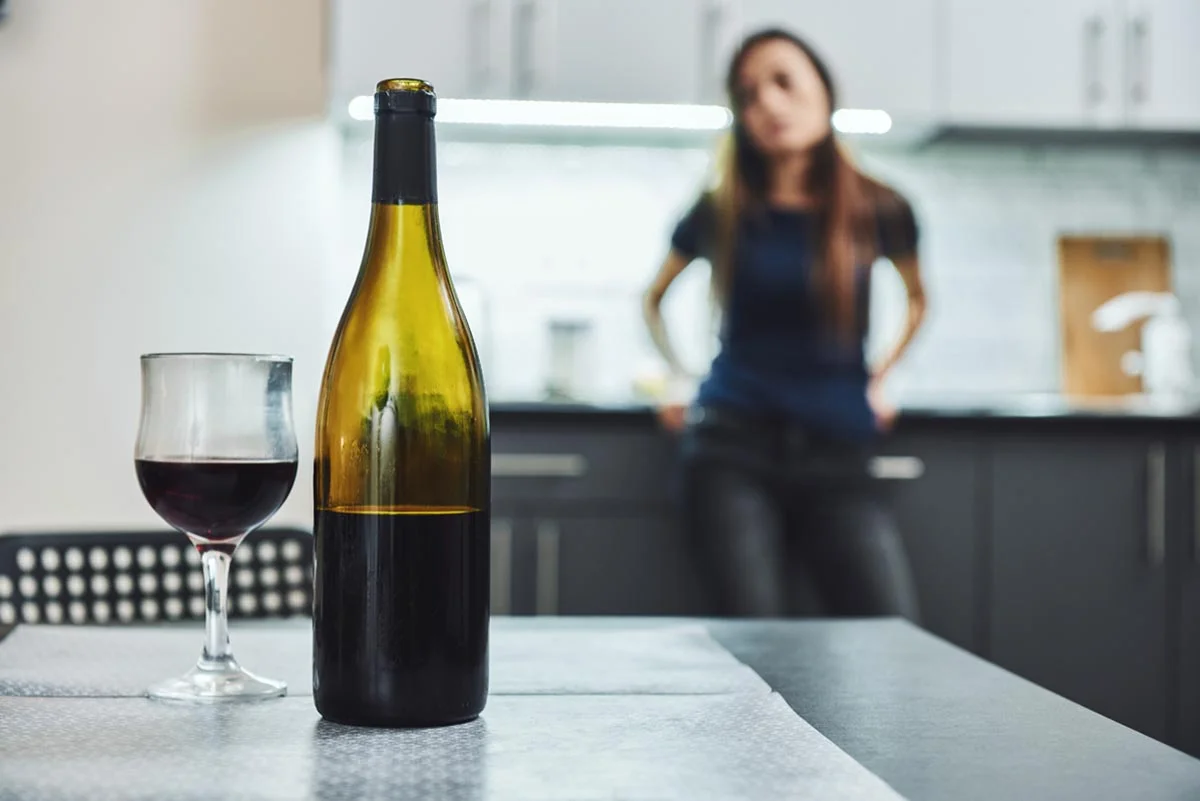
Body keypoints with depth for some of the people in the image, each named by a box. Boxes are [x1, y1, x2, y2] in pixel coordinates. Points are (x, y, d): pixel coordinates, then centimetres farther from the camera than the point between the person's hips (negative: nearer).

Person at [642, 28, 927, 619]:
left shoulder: (880, 212, 3)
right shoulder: (720, 214, 5)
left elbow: (915, 300, 25)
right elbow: (654, 299, 24)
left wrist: (877, 380, 13)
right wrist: (680, 378, 13)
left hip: (835, 458, 1)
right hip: (734, 450, 0)